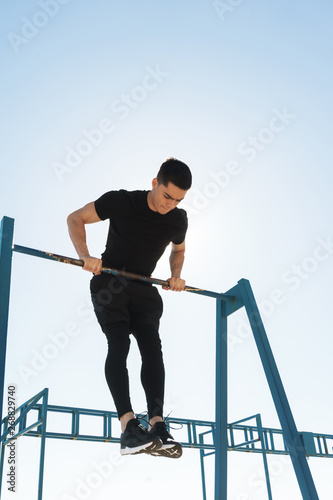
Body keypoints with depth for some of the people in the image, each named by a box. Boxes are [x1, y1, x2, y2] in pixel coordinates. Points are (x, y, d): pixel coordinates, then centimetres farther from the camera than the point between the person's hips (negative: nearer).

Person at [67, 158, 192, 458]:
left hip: (143, 290, 4)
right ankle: (128, 426, -32)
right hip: (109, 284, -4)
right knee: (119, 344, -23)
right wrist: (85, 257, -21)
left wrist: (176, 275, -2)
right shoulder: (121, 201, -16)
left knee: (152, 348, -16)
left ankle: (157, 425, -23)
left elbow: (178, 250, 18)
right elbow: (75, 219, -7)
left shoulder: (178, 220, -4)